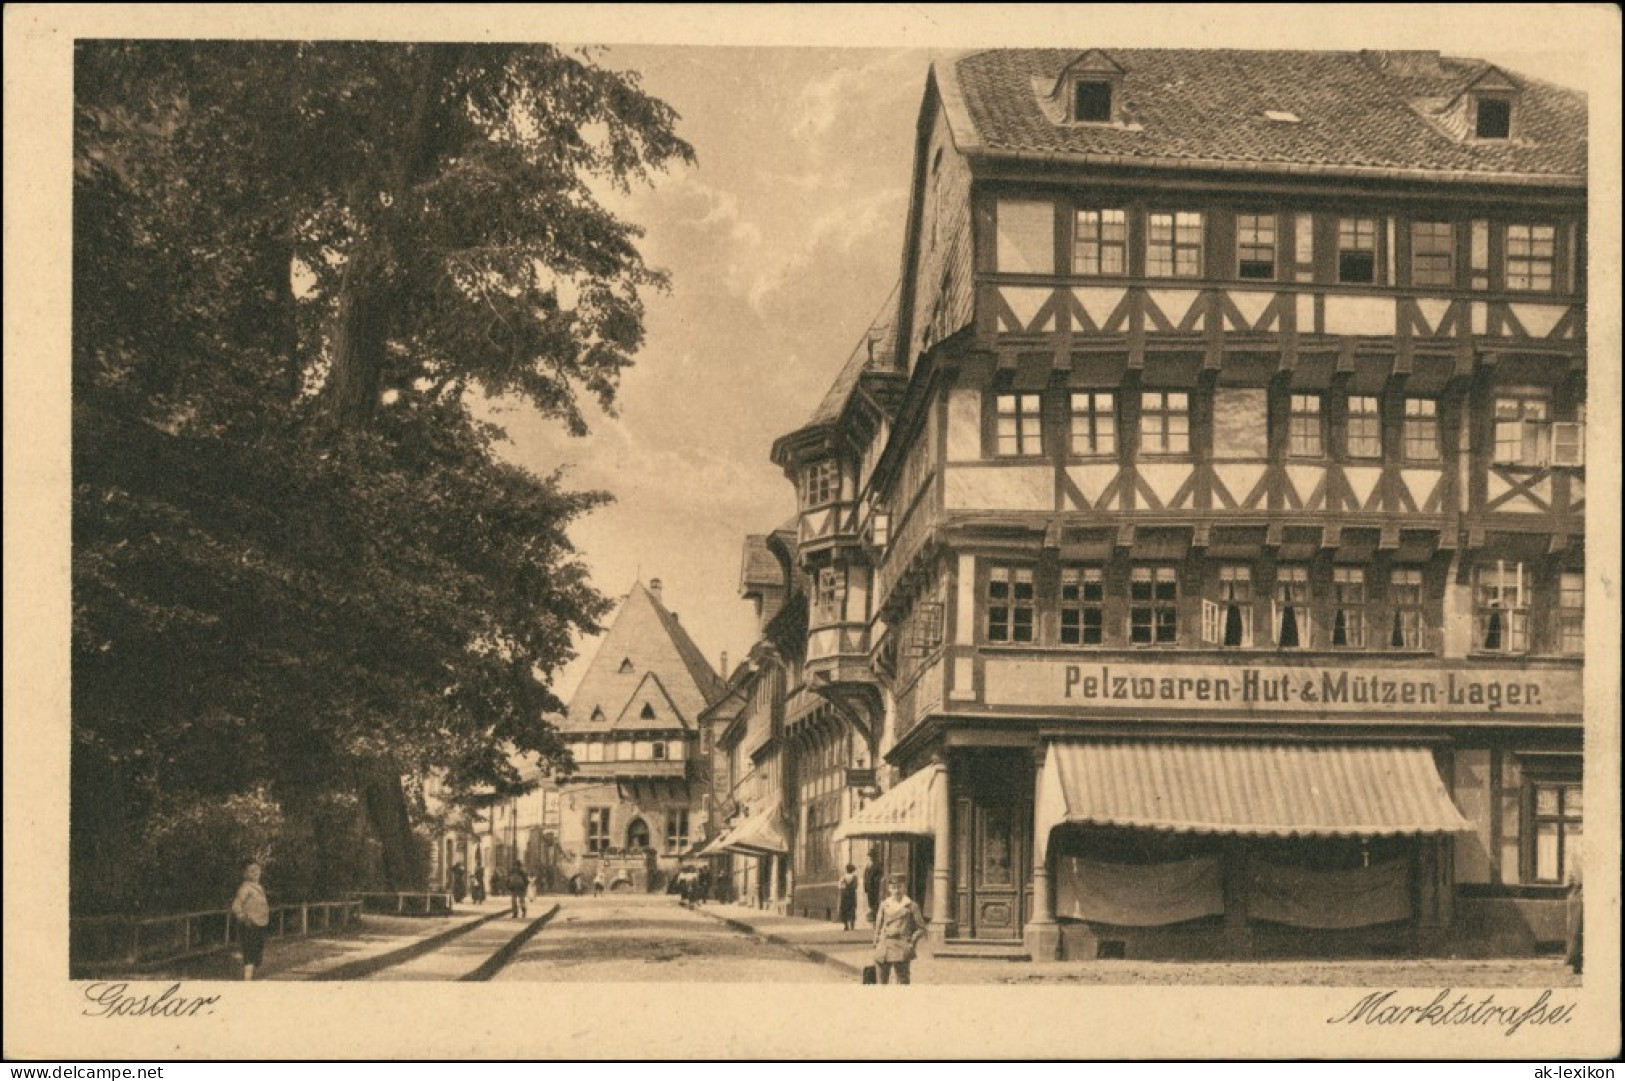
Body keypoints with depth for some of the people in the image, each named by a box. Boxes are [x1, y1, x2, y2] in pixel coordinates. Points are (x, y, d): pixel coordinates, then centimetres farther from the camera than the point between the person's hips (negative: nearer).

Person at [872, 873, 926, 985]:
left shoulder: (911, 905, 2)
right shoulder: (884, 905, 10)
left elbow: (921, 928, 5)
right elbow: (878, 926, 14)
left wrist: (912, 943, -5)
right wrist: (876, 945, 6)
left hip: (901, 950, -3)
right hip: (883, 949, 3)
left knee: (903, 981, -6)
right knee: (882, 981, 6)